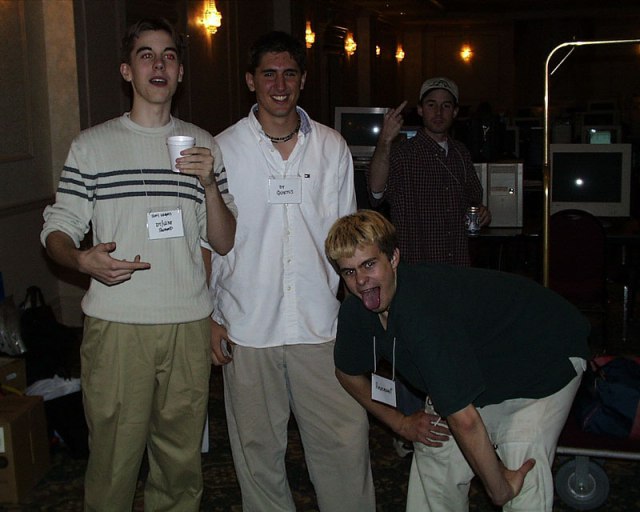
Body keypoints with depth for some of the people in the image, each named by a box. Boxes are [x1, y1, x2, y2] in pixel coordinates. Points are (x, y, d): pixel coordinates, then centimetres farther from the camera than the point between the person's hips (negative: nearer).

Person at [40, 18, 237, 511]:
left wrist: (209, 184, -8)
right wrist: (83, 259, -19)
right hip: (116, 323, -2)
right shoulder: (92, 146, 4)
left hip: (189, 323, 2)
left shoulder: (204, 145, 10)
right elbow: (57, 229, 3)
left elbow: (225, 242, 8)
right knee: (114, 457, 2)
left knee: (182, 459, 10)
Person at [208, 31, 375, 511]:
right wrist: (208, 316, 1)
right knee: (258, 448, 10)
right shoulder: (223, 149, 0)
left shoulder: (332, 147, 6)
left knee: (346, 442, 2)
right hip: (248, 327, -1)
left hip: (322, 324, 1)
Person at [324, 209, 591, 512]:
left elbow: (464, 418, -38)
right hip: (487, 363, 8)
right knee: (436, 449, 6)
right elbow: (349, 373, 8)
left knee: (523, 471, -23)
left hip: (548, 354, -7)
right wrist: (400, 423, 8)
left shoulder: (423, 311, -41)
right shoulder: (355, 310, -15)